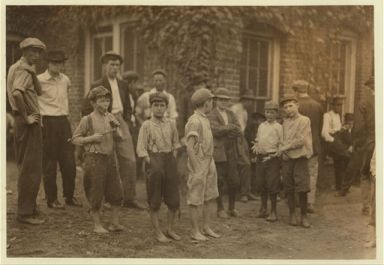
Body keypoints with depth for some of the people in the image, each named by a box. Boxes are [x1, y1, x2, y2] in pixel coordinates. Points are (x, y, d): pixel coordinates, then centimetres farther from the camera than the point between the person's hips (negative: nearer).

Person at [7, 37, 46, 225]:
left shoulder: (15, 67, 16)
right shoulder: (25, 70, -14)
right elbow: (17, 93, -31)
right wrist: (26, 117, -22)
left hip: (22, 120, 10)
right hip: (30, 123, -10)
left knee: (25, 167, 15)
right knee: (31, 169, -5)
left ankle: (27, 208, 25)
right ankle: (26, 212, 1)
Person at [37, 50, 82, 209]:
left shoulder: (65, 80, 8)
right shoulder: (39, 80, -10)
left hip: (64, 122, 5)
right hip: (47, 123, -5)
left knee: (69, 161, 6)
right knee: (50, 163, 1)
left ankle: (69, 196, 19)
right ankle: (51, 199, 12)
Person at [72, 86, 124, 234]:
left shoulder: (110, 118, 7)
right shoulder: (87, 120, -7)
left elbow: (119, 138, 10)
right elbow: (75, 139, -4)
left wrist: (115, 130, -9)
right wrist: (91, 138, -16)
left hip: (110, 157, 5)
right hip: (94, 159, -5)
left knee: (115, 191, 8)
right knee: (96, 192, 2)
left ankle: (114, 223, 22)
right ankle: (97, 224, 17)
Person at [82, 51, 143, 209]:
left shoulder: (123, 85, 16)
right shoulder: (97, 86, -2)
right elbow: (86, 110, -3)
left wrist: (128, 119, 10)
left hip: (121, 123, 5)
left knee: (130, 160, -1)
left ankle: (129, 198, 7)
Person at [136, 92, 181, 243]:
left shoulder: (171, 124, 4)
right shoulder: (147, 125, -7)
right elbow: (141, 149, -8)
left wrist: (173, 160, 6)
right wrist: (152, 165, -12)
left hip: (170, 161, 4)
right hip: (154, 160, -4)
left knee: (174, 200, 9)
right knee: (155, 202, 4)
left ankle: (170, 229, 25)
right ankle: (157, 232, 16)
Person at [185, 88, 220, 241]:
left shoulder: (205, 120, 12)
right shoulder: (194, 121, -17)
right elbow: (190, 148, -21)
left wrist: (210, 164, 14)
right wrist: (196, 170, -20)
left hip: (209, 163, 9)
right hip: (198, 164, -9)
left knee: (211, 196, 14)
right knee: (196, 199, 1)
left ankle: (206, 227, 25)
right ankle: (195, 231, 11)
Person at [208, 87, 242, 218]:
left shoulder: (231, 114, 15)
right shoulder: (211, 115, -4)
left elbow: (239, 131, 5)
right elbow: (216, 130, -20)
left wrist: (225, 130, -11)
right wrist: (231, 127, -9)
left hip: (232, 152, 6)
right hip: (218, 152, -5)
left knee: (234, 182, 7)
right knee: (219, 182, 1)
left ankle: (231, 208, 22)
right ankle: (220, 209, 13)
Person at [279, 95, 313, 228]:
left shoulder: (304, 120, -3)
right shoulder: (285, 122, 13)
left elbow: (301, 140, -11)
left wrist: (285, 147, -7)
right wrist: (281, 150, -4)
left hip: (300, 157, -4)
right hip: (286, 158, 4)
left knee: (302, 189, -5)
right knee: (289, 189, 6)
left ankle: (304, 216, 6)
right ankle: (292, 214, 17)